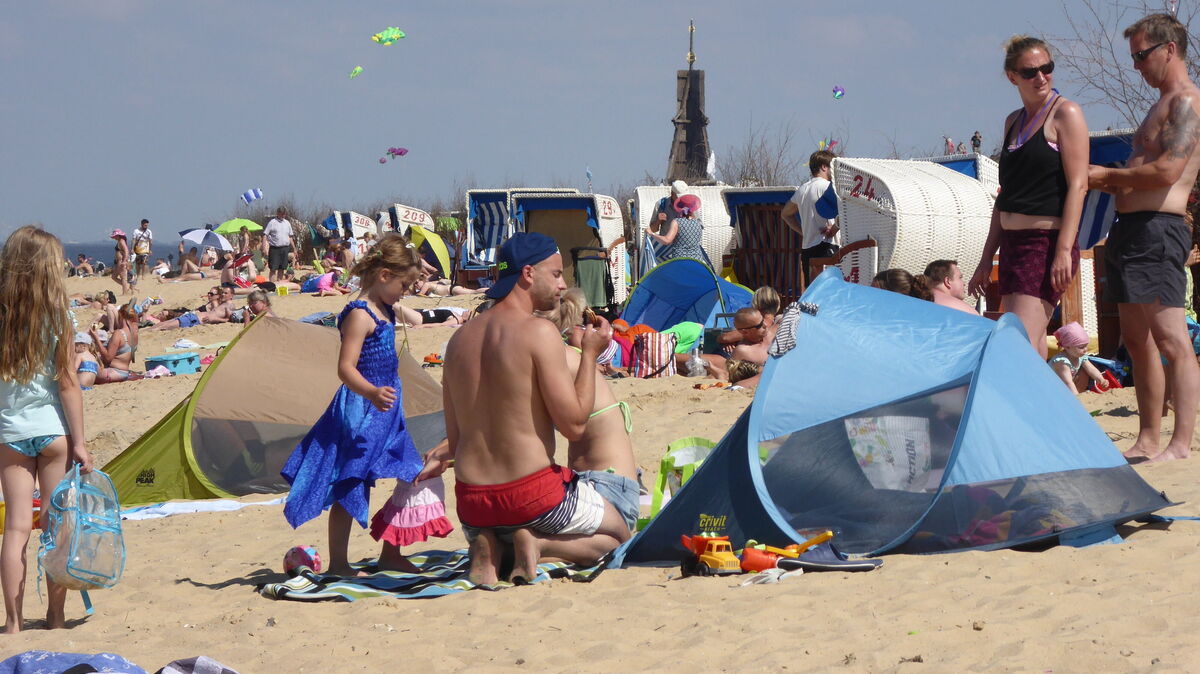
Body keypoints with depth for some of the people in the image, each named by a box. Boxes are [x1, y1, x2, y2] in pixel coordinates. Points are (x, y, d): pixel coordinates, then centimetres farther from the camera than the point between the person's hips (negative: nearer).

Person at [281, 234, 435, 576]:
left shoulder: (384, 312, 12)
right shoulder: (360, 315, -17)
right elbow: (346, 368, -27)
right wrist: (372, 393, -43)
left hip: (384, 409, 10)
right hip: (359, 411, -10)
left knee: (395, 482, 14)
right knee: (349, 487, -5)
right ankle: (337, 562, -1)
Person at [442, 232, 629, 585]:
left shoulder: (459, 338, 9)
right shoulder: (538, 332, -13)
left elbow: (454, 440, 12)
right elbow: (574, 425, -13)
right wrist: (590, 354, -1)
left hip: (472, 502, 5)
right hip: (533, 495, -5)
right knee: (619, 534, 21)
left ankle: (486, 548, 1)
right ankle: (539, 543, -7)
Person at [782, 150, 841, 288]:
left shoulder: (802, 189, 16)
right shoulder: (826, 186, -8)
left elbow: (786, 214, 31)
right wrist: (835, 228, -8)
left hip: (806, 248, 8)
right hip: (826, 247, -8)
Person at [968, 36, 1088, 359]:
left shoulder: (1065, 114, -5)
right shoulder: (1014, 121, 17)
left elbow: (1078, 185, -12)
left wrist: (1064, 250, -21)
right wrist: (987, 258, 20)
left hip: (1047, 244, -8)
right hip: (1012, 244, 8)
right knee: (1033, 348, 6)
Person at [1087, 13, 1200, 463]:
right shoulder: (1163, 105, 23)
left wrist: (1108, 176, -9)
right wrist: (1106, 184, 11)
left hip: (1157, 231, -11)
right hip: (1130, 226, 11)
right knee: (1138, 341, 11)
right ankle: (1148, 441, 15)